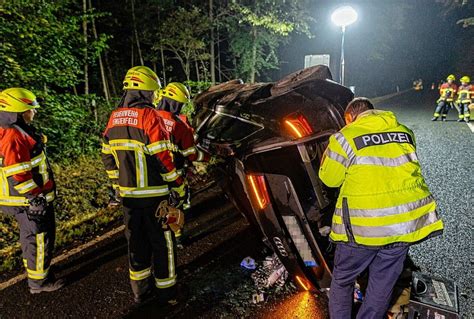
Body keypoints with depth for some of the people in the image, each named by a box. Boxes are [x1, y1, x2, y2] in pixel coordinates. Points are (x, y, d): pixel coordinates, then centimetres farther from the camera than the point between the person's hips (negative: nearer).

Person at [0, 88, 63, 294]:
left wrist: (36, 195, 24)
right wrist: (35, 198, -23)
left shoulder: (19, 131, 10)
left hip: (28, 199, 11)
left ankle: (33, 269, 39)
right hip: (29, 201, -11)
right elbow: (17, 175, -27)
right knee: (40, 239, 2)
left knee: (31, 237, 23)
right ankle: (38, 282, 16)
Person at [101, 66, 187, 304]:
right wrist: (179, 188, -9)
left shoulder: (114, 118, 5)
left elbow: (108, 157, 10)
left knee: (136, 241, 18)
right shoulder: (149, 116, -17)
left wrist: (119, 186, 19)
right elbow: (164, 158, -19)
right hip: (154, 195, -6)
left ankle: (140, 290, 32)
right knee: (162, 242, 9)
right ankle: (167, 292, 22)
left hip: (128, 194, 6)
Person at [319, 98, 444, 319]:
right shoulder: (405, 133, 7)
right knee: (383, 283, 20)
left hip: (364, 227, -5)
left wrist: (329, 153, 15)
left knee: (342, 280, 16)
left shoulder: (346, 138, -8)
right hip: (406, 224, 5)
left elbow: (330, 179, -1)